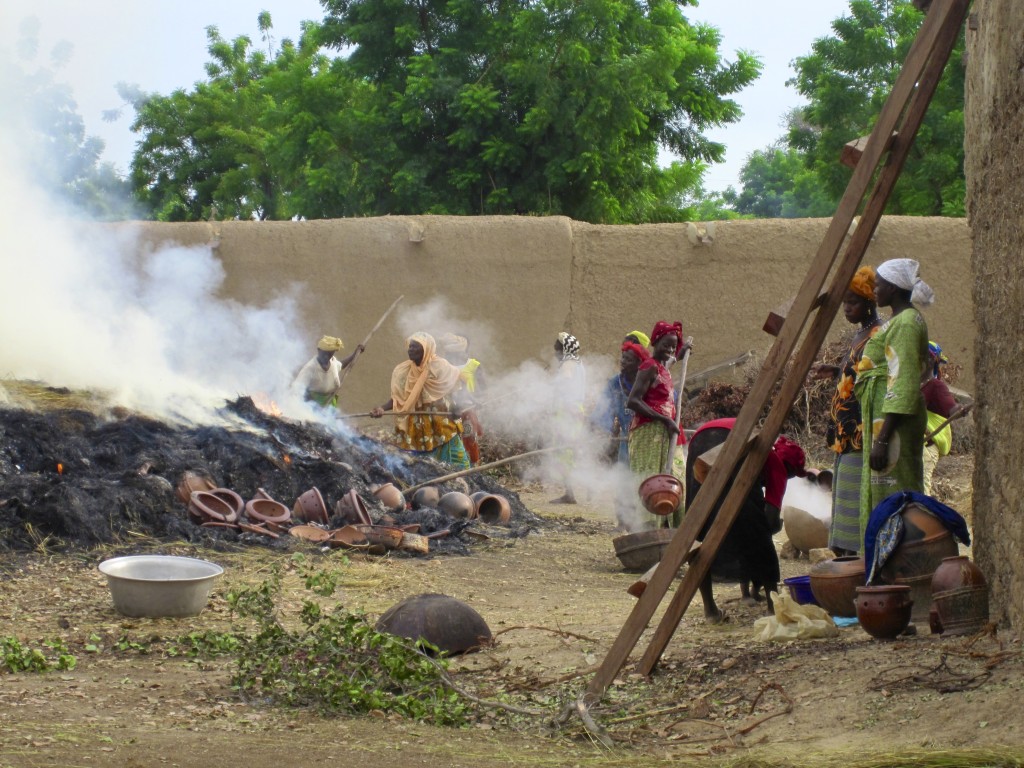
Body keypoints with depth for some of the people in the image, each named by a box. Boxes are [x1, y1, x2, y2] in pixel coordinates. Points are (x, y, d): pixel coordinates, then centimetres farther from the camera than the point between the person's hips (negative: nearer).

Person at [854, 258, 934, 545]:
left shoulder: (905, 323, -15)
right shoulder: (905, 320, 16)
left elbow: (903, 384, -21)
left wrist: (882, 439, -25)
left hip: (893, 417, -11)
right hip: (885, 415, 11)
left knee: (891, 494, -9)